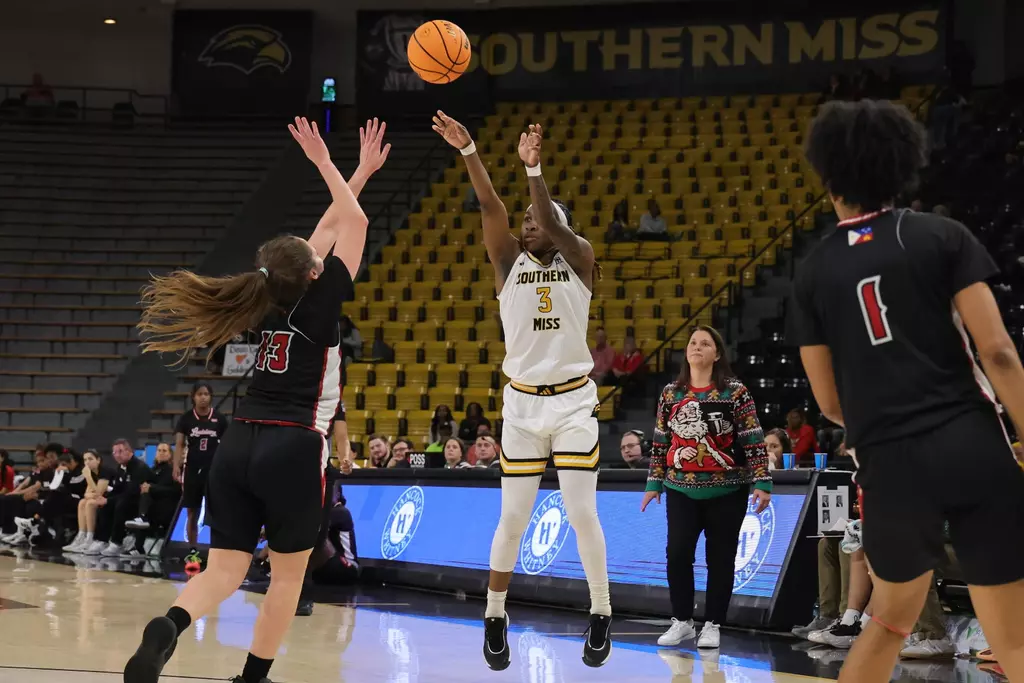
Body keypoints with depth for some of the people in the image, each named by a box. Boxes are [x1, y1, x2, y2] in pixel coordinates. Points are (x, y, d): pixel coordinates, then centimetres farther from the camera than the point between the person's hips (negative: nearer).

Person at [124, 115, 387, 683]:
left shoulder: (270, 301, 10)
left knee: (224, 571, 3)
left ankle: (169, 625, -26)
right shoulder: (317, 303, -6)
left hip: (238, 446, 6)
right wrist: (326, 165, 9)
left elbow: (327, 230, 22)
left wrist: (359, 175, 29)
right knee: (288, 573, 11)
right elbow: (354, 224, 0)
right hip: (293, 450, -6)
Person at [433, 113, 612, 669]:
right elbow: (491, 208, -12)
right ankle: (494, 617, 17)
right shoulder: (510, 261, 4)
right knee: (513, 518, 3)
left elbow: (554, 223, -19)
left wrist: (533, 167, -33)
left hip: (573, 399, -1)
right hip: (522, 401, 1)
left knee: (581, 513, -1)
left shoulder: (578, 259, 1)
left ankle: (601, 613, 14)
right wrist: (467, 150, -26)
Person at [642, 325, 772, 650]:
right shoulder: (671, 393, 6)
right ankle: (682, 620, 10)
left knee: (720, 559, 4)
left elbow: (754, 441, -6)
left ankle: (712, 625, 15)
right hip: (681, 490, 3)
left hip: (726, 491, -2)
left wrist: (762, 482, -11)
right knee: (677, 554, -5)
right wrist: (654, 483, 11)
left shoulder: (735, 392, -5)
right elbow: (661, 442, 11)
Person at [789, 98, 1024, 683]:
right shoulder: (943, 236, 2)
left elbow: (830, 404, 11)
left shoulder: (814, 273, 8)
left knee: (893, 615, 25)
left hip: (889, 465, 2)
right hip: (972, 448, -2)